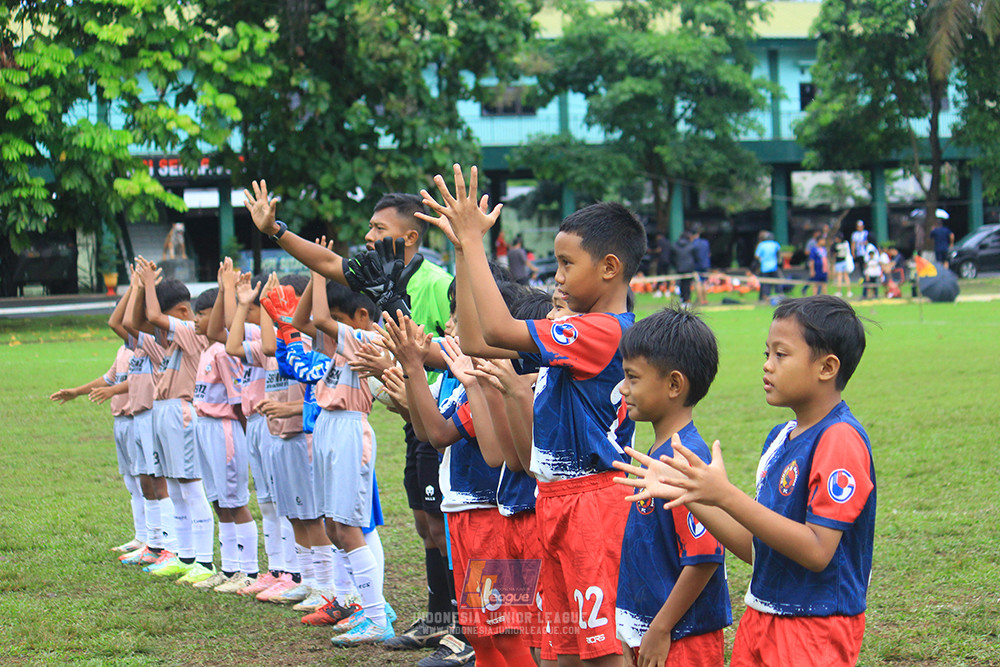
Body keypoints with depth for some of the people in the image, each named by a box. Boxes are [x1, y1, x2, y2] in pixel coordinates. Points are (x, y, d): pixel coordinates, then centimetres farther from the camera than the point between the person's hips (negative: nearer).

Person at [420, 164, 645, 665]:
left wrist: (473, 239, -17)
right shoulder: (574, 332, 12)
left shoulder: (605, 331, -18)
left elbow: (499, 330, -26)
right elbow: (474, 341, 13)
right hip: (556, 501, 10)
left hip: (592, 502, -10)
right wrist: (462, 248, 10)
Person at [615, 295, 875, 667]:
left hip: (816, 633, -8)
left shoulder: (840, 439, -15)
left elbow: (817, 551, -23)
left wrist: (726, 496, -25)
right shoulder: (780, 438, 12)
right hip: (762, 621, 8)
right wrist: (686, 494, 4)